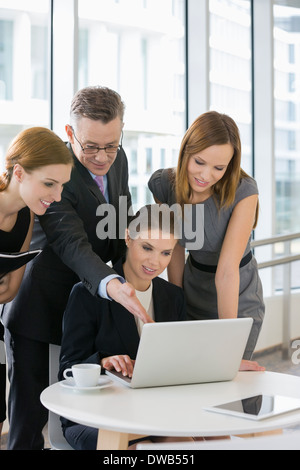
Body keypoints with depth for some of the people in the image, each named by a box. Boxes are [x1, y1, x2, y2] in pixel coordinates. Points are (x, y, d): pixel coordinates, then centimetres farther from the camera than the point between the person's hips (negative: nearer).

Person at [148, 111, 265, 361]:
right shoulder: (163, 184, -14)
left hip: (238, 305, -3)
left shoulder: (243, 191, -26)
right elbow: (175, 249, -4)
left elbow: (227, 271, -30)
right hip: (193, 300, 3)